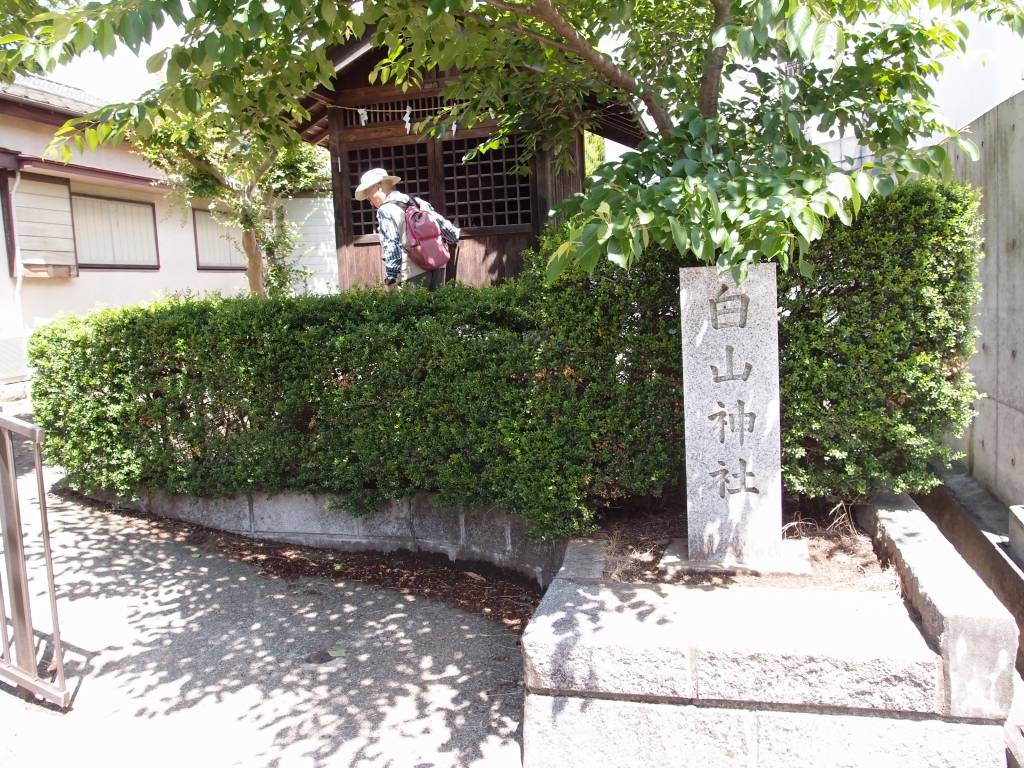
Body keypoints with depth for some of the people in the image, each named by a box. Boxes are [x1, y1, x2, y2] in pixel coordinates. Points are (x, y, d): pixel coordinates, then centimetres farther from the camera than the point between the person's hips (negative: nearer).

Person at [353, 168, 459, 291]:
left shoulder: (385, 210, -4)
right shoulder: (419, 202, 15)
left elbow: (392, 247, -14)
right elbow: (444, 225, 19)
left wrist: (390, 279, -13)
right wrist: (453, 240, 40)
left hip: (413, 273, -7)